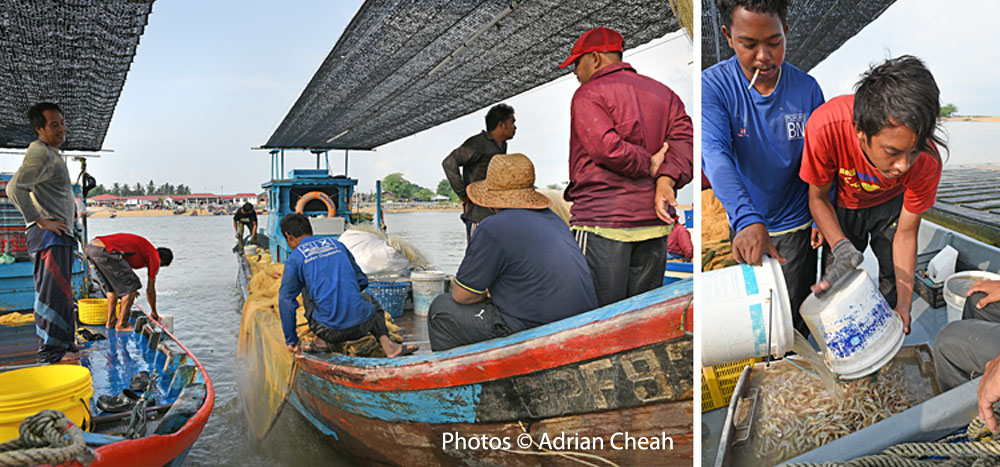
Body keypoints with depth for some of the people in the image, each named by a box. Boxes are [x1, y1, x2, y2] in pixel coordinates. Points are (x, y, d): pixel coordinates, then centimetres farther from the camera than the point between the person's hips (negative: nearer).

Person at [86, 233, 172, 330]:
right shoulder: (155, 258, 9)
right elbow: (150, 290, 16)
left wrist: (130, 290, 61)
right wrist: (154, 312, 31)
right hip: (106, 252, -9)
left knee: (112, 286, 25)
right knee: (132, 287, 5)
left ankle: (110, 322, 31)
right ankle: (121, 324, 10)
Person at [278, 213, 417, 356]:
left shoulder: (294, 259, 4)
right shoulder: (336, 244, 15)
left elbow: (286, 300, -2)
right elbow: (362, 281, 20)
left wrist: (291, 341, 7)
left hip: (329, 332, -3)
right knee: (369, 300, 38)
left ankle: (321, 341, 14)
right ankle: (386, 343, 15)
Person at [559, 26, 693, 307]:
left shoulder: (588, 94, -2)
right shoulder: (664, 93, 17)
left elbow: (608, 148, -19)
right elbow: (684, 139, 3)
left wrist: (649, 166, -5)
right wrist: (665, 179, -9)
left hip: (601, 221, -6)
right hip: (654, 223, 6)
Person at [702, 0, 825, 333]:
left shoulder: (806, 89, -10)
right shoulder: (713, 86, -18)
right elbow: (715, 156, -32)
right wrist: (748, 222, -45)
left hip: (796, 225, 1)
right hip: (744, 227, 0)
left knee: (796, 315, 12)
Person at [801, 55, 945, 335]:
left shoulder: (926, 162, -35)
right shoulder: (826, 127, -40)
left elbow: (905, 234, -20)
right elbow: (818, 197, -21)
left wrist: (904, 305, -21)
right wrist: (840, 247, -36)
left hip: (890, 206, 0)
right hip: (842, 207, 0)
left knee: (893, 288, -4)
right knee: (834, 288, -4)